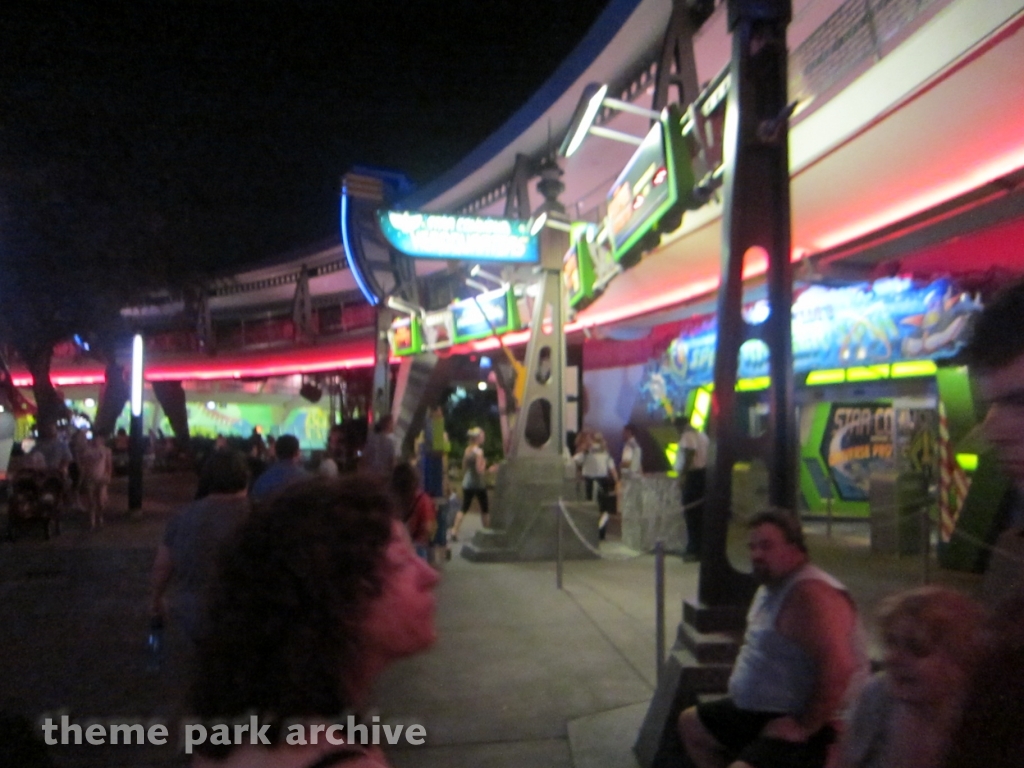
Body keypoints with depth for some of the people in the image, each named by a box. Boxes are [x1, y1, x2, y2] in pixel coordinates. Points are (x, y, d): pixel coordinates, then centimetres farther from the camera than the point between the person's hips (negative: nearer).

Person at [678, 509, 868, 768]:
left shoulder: (810, 593, -25)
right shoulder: (771, 587, 9)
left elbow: (837, 671, -33)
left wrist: (804, 728, -26)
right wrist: (741, 680, 13)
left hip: (808, 720, -10)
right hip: (761, 709, 11)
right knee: (690, 723, 19)